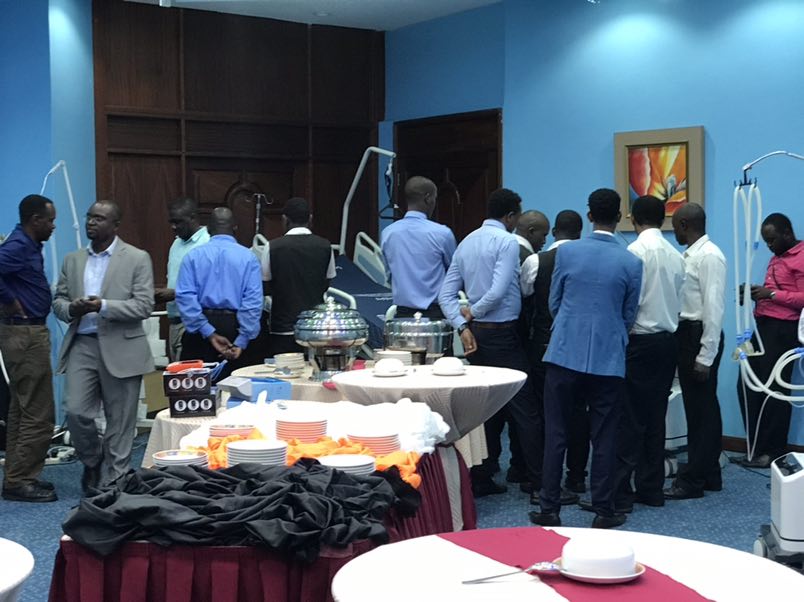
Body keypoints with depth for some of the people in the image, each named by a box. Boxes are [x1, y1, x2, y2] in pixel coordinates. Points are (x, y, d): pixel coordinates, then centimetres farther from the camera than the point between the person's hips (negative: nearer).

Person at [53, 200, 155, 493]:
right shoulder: (72, 260, 12)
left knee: (119, 422, 2)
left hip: (121, 348, -3)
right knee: (75, 412, -5)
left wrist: (103, 306, -20)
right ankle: (92, 461, 22)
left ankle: (112, 482, 15)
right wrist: (70, 309, -10)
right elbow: (58, 301, 13)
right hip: (82, 346, 4)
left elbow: (144, 306, -9)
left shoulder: (137, 259, -2)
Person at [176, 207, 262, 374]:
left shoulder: (193, 256, 3)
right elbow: (253, 300, -8)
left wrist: (209, 334, -10)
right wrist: (242, 341, -8)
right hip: (234, 327, 0)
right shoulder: (248, 257, 0)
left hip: (201, 328, 0)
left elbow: (185, 297, -7)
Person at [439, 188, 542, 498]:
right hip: (502, 333, -8)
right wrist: (472, 312, -5)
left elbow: (446, 294, 7)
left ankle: (481, 478, 16)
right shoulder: (507, 242, -11)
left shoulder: (466, 243, 11)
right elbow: (498, 292, -21)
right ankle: (539, 482, 0)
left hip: (477, 333, 8)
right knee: (524, 408, -3)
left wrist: (463, 327, -1)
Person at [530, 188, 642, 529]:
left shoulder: (566, 252, -3)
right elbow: (629, 315, 7)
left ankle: (550, 509, 9)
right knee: (604, 437, 7)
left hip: (565, 354, 0)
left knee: (556, 434, 6)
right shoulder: (631, 263, -3)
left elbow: (554, 303, 7)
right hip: (608, 358, 0)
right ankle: (603, 511, 12)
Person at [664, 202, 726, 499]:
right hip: (686, 334, 9)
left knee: (701, 409, -2)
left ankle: (693, 480, 5)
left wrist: (706, 357, -20)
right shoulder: (690, 255, 11)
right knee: (699, 407, 15)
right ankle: (709, 474, 26)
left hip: (700, 337, -9)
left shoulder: (709, 257, -15)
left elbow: (714, 307, -19)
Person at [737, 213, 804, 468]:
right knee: (747, 386, 9)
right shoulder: (777, 257, 20)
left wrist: (772, 294, -19)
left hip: (782, 330, -10)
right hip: (763, 326, 10)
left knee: (774, 391, -2)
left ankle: (773, 452, 9)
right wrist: (756, 294, 8)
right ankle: (756, 446, 18)